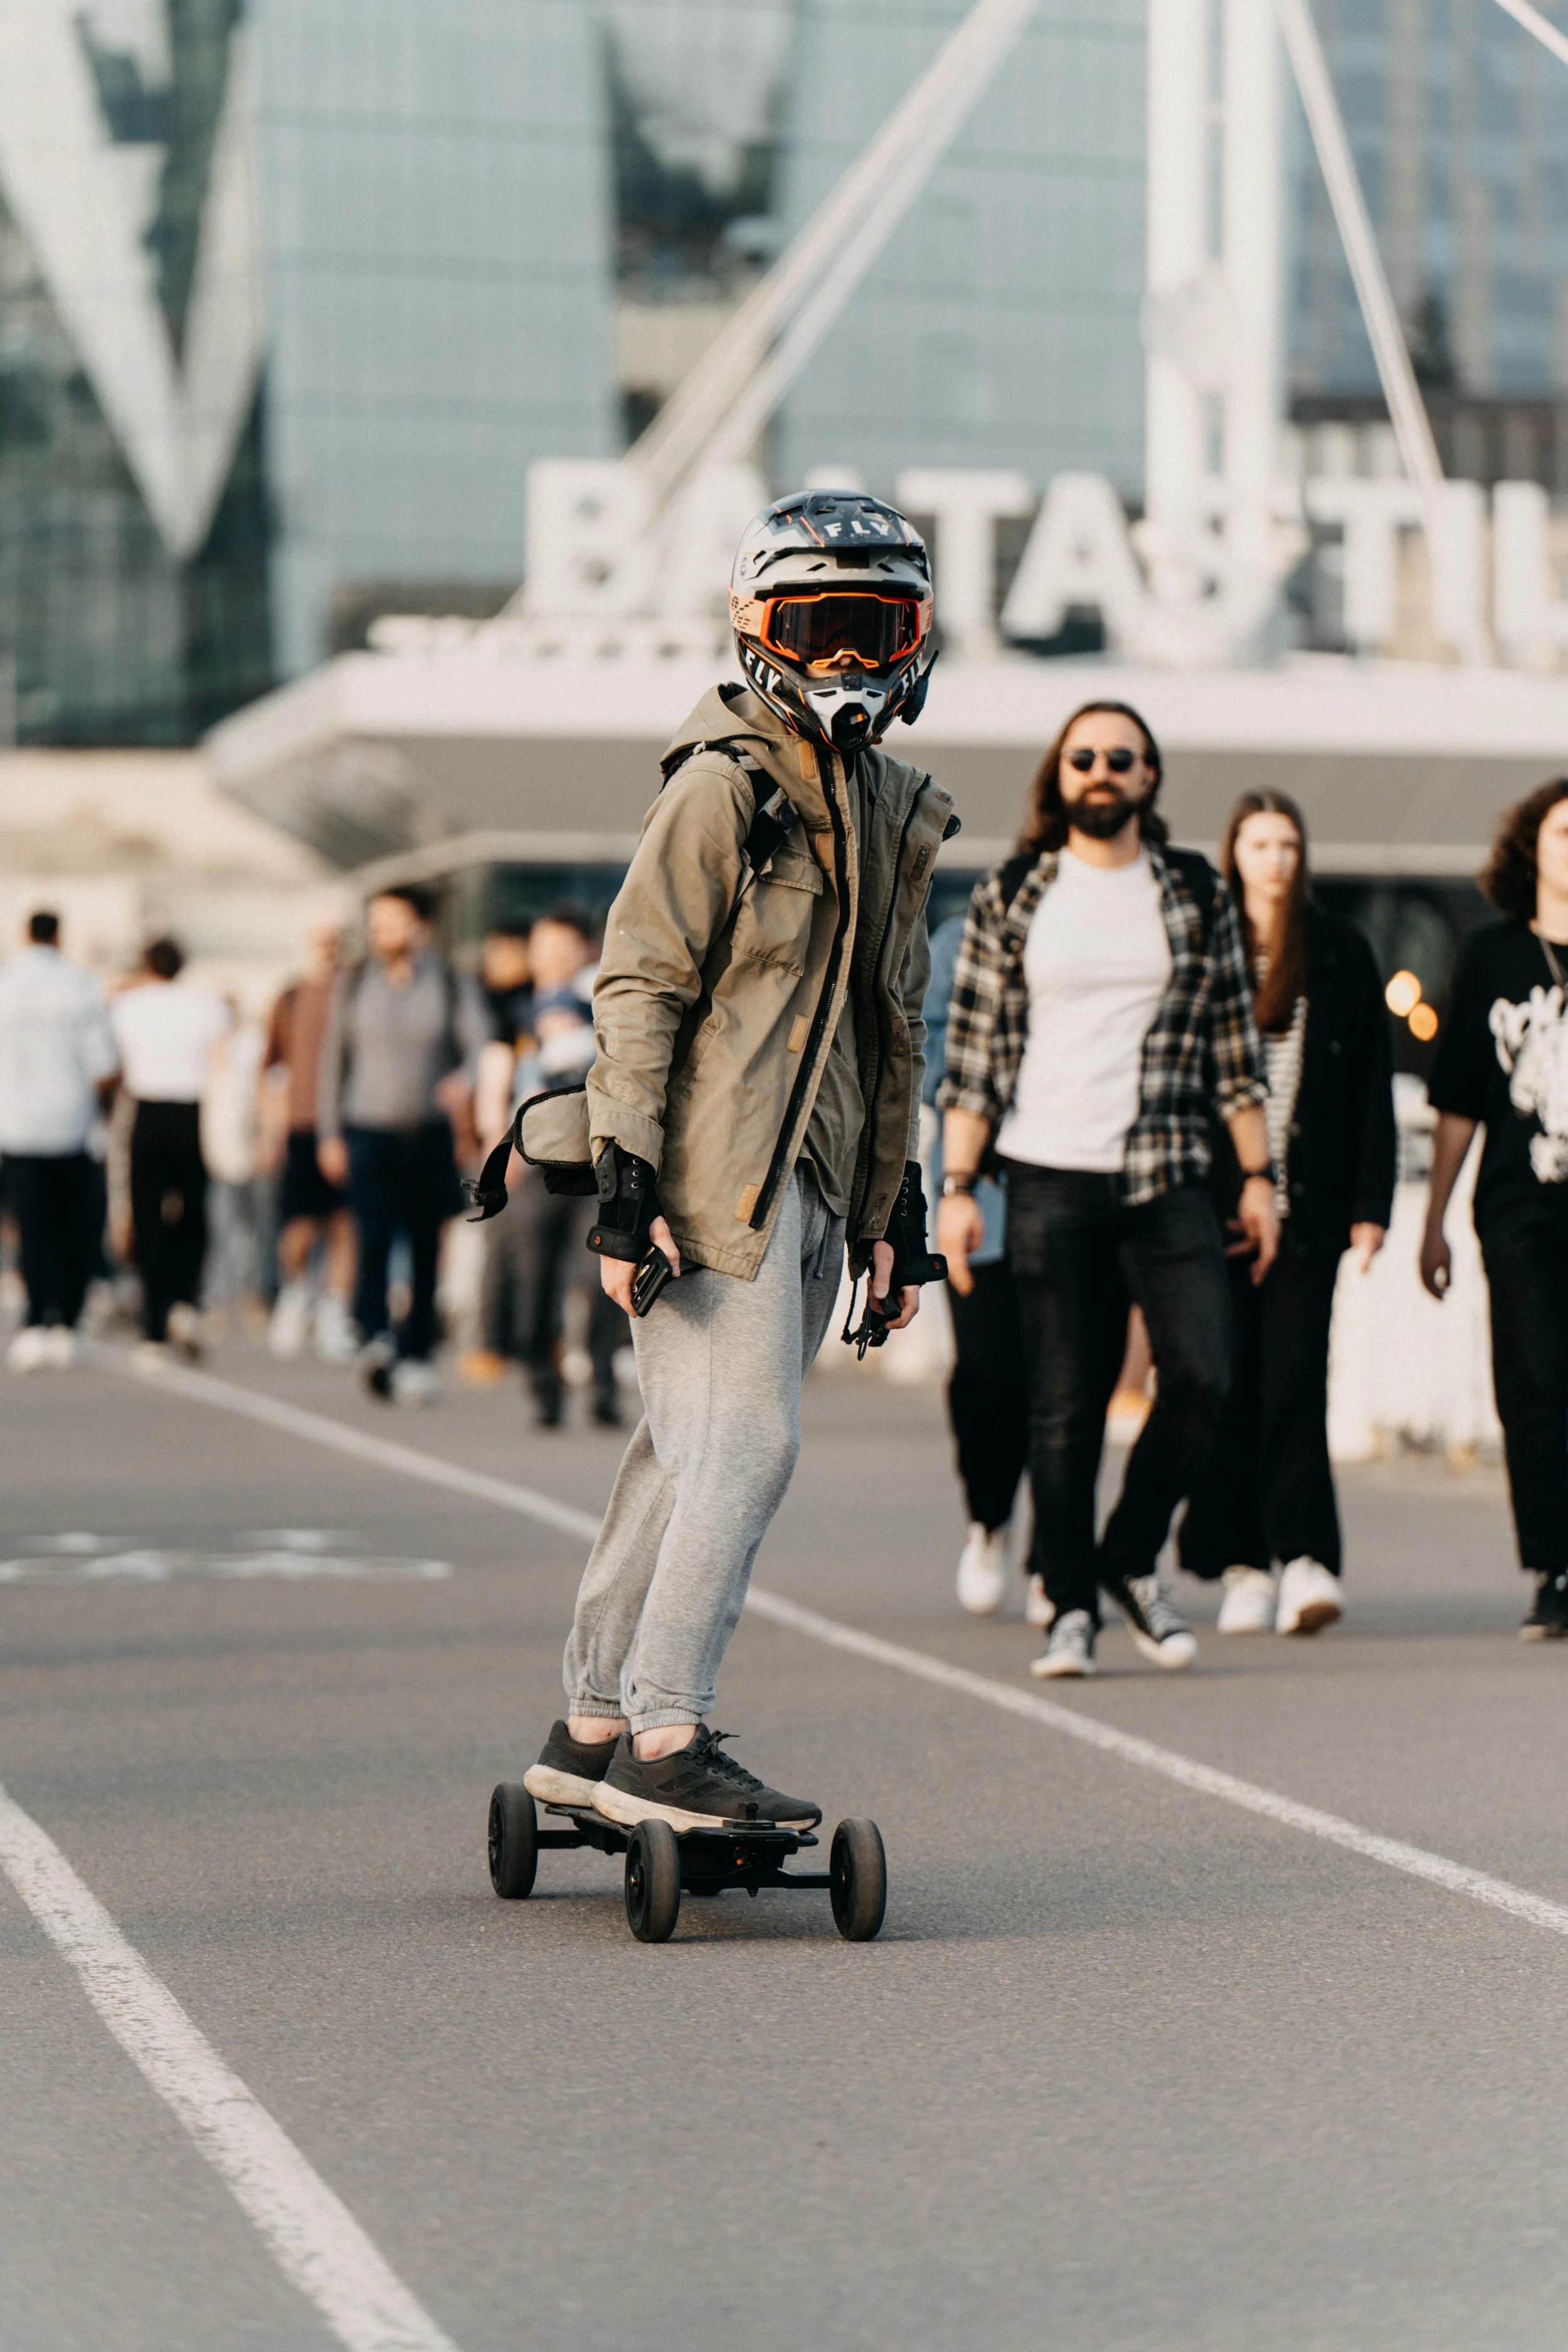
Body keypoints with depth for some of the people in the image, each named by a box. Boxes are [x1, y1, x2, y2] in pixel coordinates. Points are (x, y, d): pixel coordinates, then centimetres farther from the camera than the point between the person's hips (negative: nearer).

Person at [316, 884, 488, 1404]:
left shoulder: (452, 985, 4)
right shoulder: (353, 985, 8)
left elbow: (480, 1044, -7)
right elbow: (333, 1059, 12)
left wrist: (466, 1080, -30)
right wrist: (329, 1133, 7)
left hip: (432, 1135, 1)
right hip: (369, 1132, 0)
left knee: (426, 1249, 4)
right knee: (373, 1238, -19)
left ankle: (417, 1356, 13)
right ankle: (375, 1338, -30)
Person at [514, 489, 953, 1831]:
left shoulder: (898, 815, 17)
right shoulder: (725, 786, -7)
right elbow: (639, 988, -10)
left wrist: (894, 1209, 21)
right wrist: (626, 1184, -17)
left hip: (812, 1180, 8)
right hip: (713, 1173, -8)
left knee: (691, 1455, 9)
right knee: (746, 1443, -13)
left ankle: (593, 1730, 16)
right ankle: (664, 1745, -11)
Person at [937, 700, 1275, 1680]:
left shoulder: (1198, 893, 10)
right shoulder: (1010, 898, 7)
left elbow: (1236, 1047, 11)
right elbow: (973, 1056, 6)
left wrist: (1258, 1175, 5)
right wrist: (958, 1187, 0)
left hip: (1168, 1180, 1)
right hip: (1051, 1182, -1)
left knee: (1203, 1376, -11)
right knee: (1065, 1404, 0)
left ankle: (1133, 1559, 10)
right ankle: (1072, 1608, 9)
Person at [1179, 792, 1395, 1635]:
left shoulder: (1342, 954, 8)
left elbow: (1371, 1087, 8)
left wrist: (1370, 1205, 1)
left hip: (1307, 1206, 0)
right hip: (1215, 1200, 0)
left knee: (1295, 1372, -9)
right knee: (1229, 1382, 2)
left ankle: (1304, 1555, -13)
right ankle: (1241, 1564, 9)